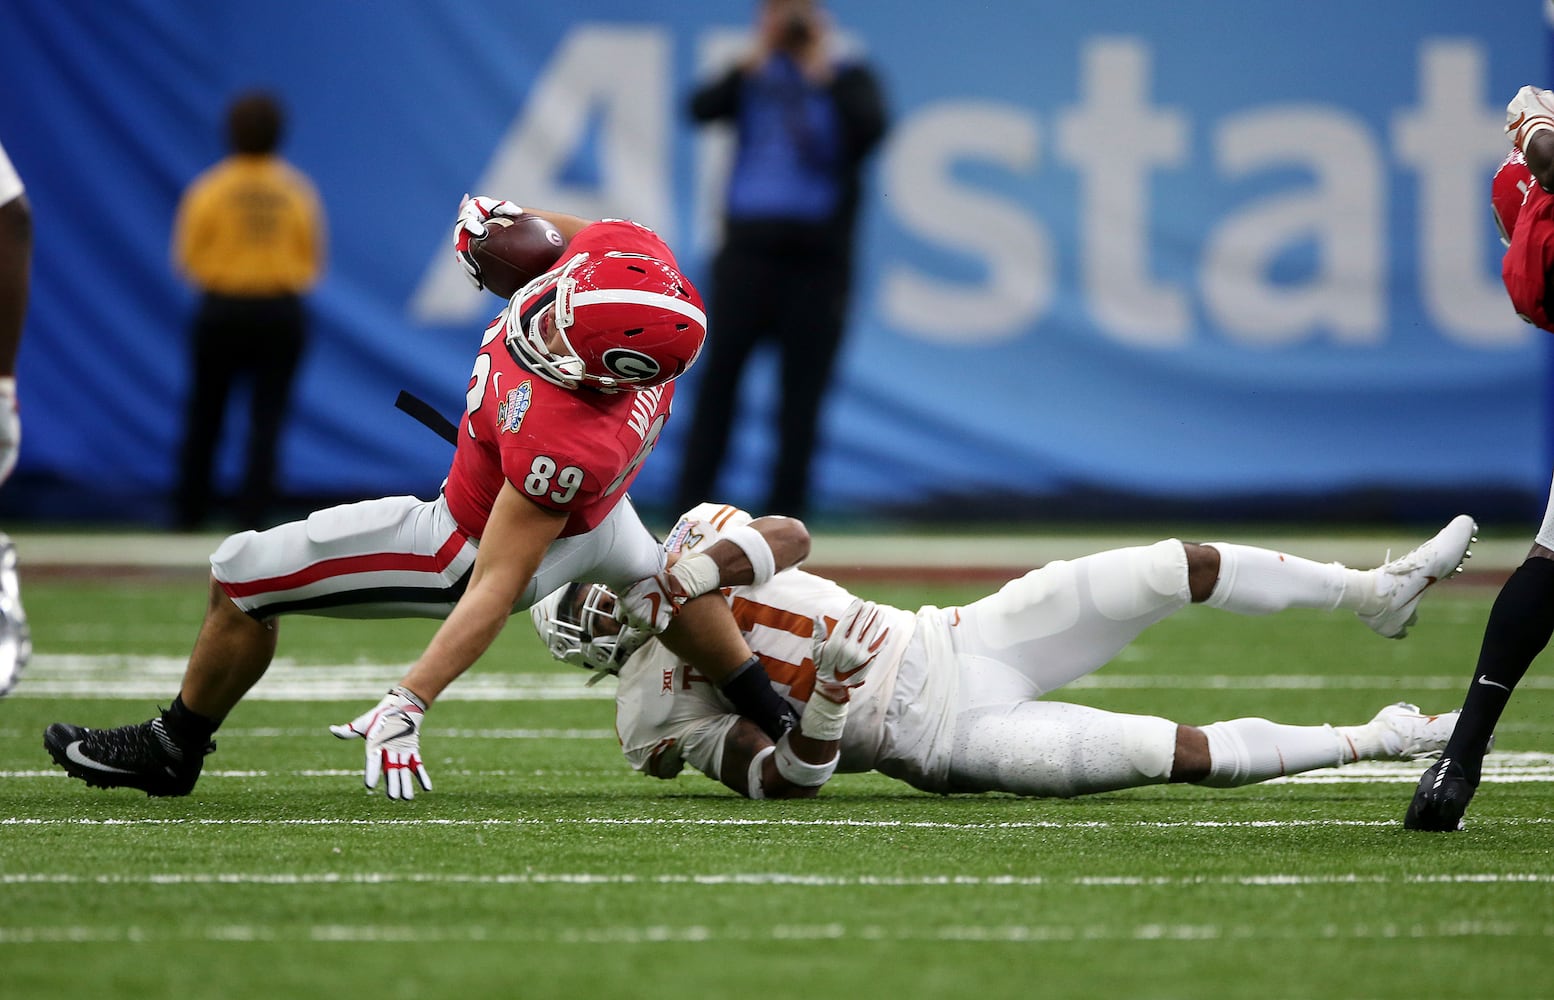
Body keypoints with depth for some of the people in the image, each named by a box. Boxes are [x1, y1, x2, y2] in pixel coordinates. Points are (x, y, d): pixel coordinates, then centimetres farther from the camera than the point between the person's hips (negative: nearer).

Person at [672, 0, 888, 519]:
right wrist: (756, 59, -15)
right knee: (720, 370, -3)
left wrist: (823, 76, -13)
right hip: (749, 243, 0)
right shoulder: (751, 76, 9)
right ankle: (690, 506, -1)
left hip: (818, 256, 0)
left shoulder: (849, 80, 6)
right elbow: (702, 108, -9)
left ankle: (786, 510, 5)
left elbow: (870, 127, -14)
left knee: (803, 388, 0)